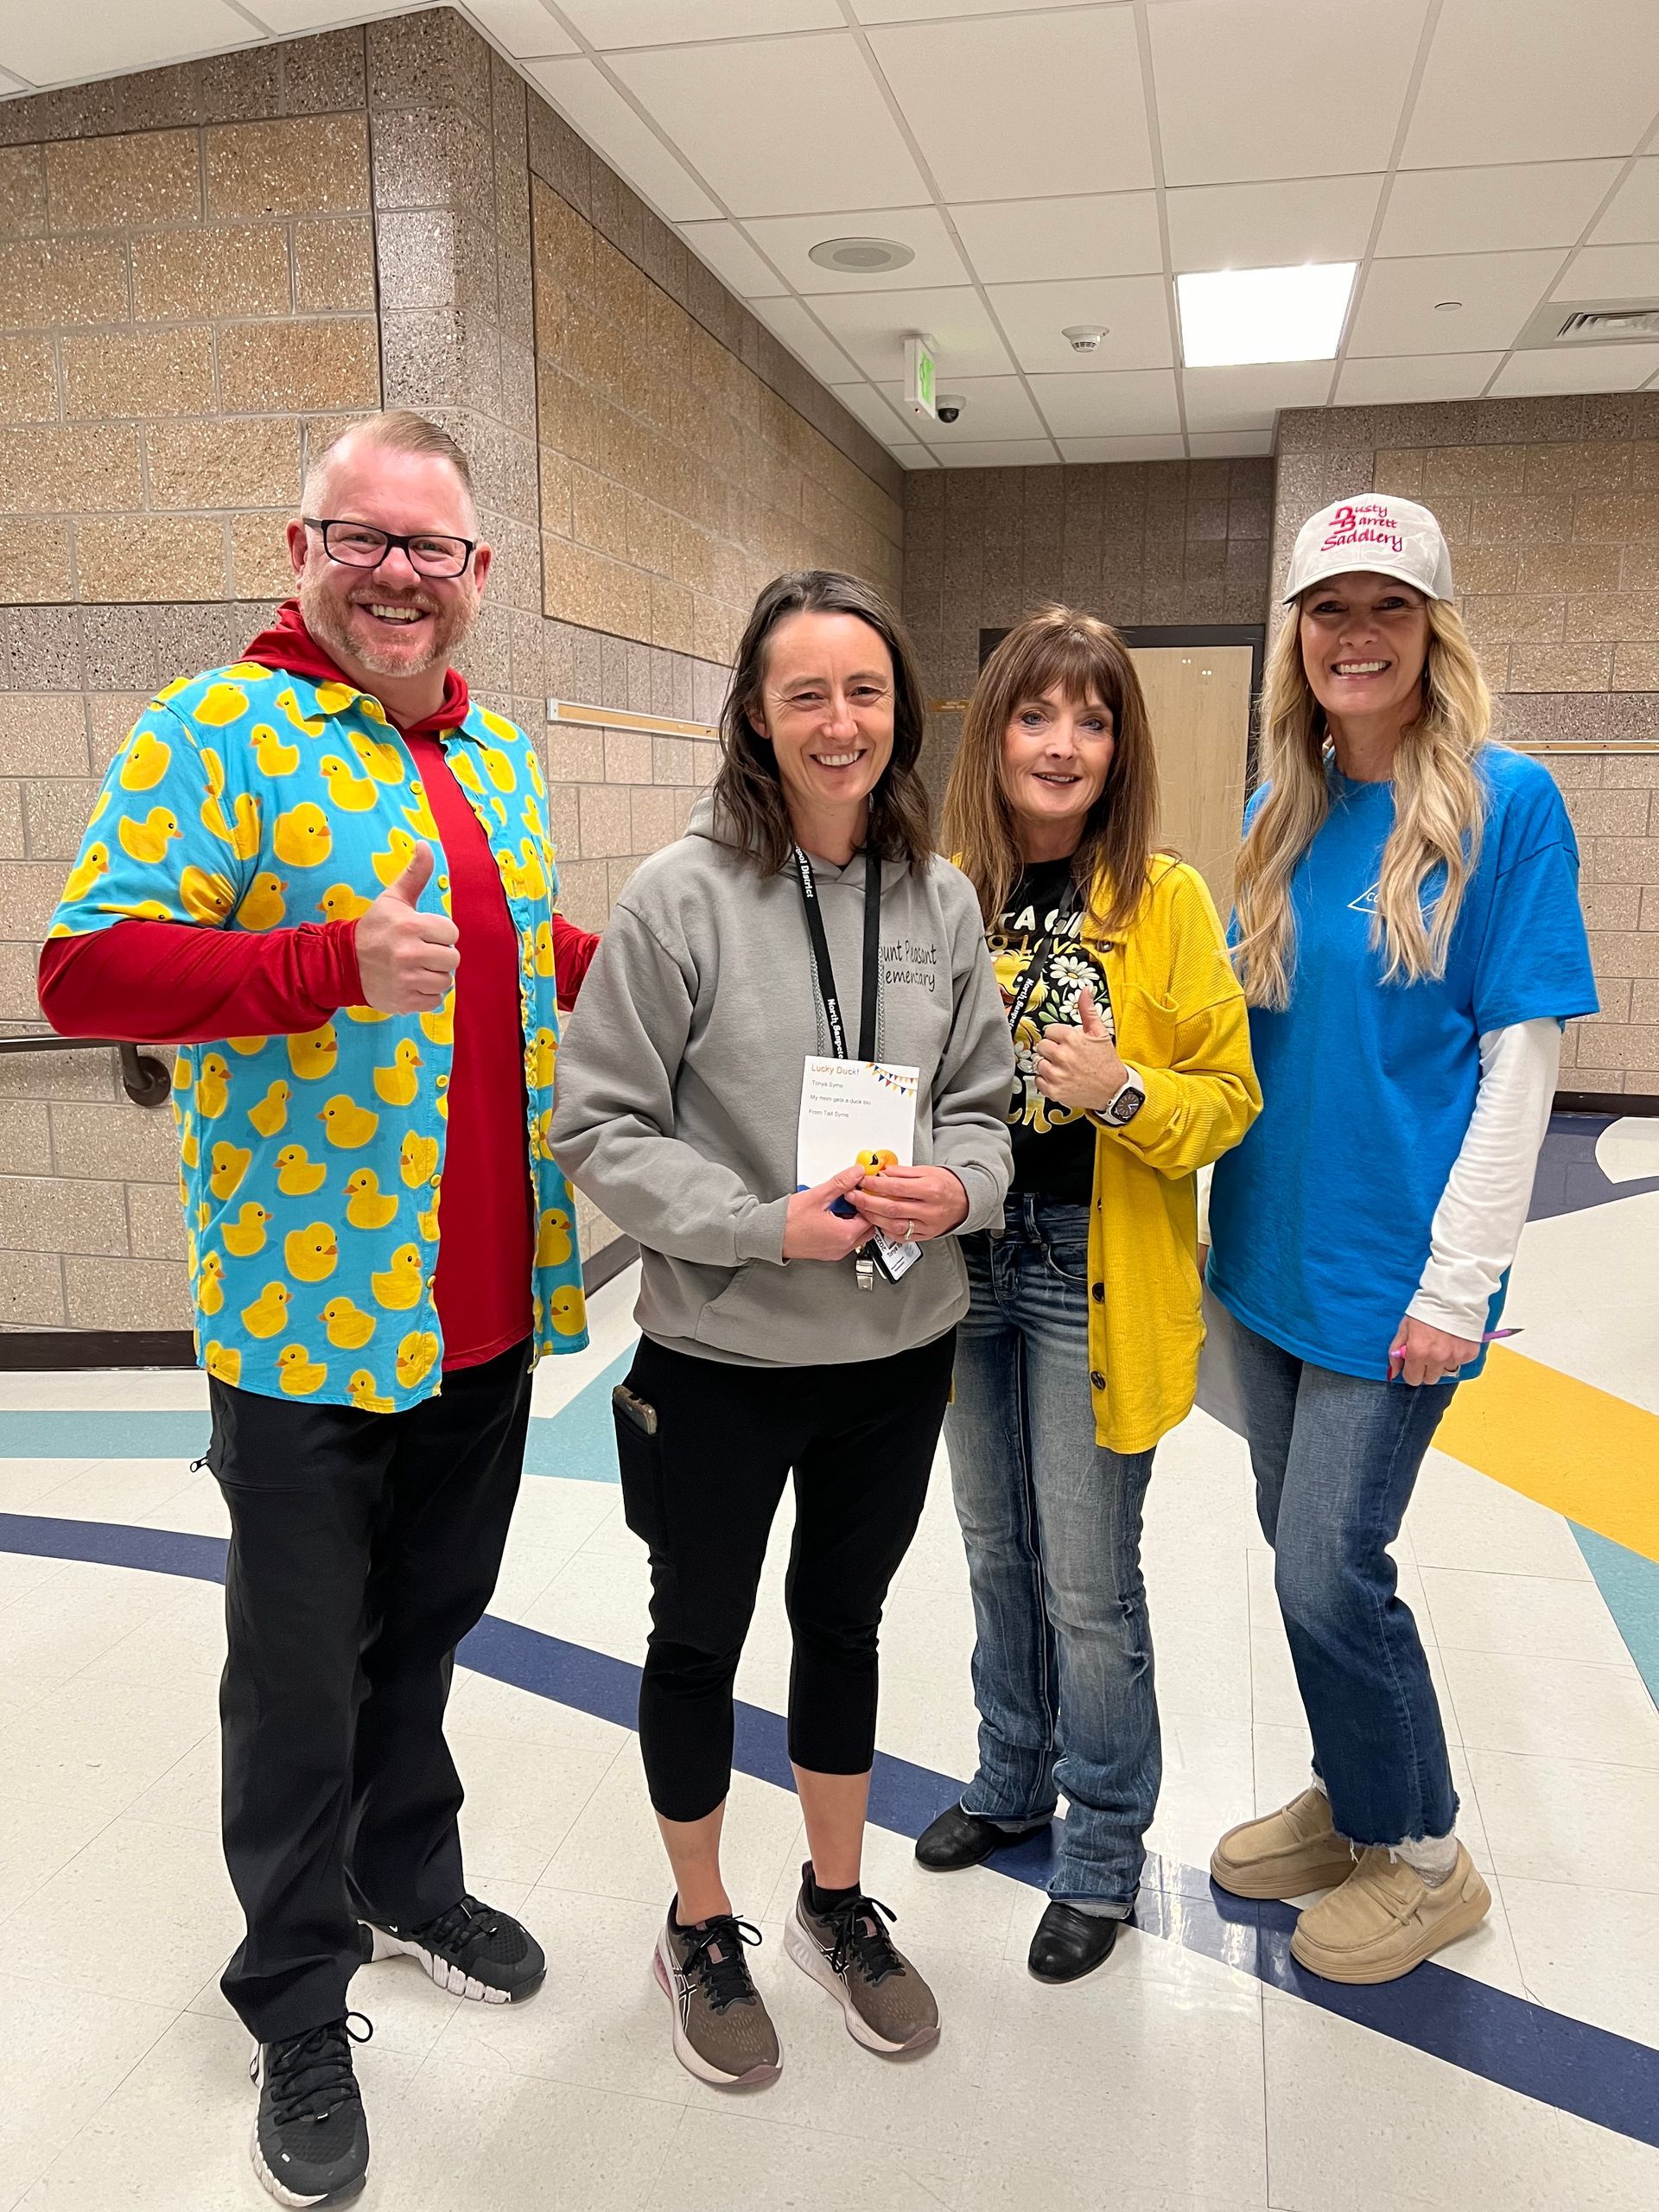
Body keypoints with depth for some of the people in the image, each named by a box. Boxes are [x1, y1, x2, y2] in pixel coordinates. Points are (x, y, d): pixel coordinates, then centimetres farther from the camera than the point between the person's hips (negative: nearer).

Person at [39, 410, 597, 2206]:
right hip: (310, 1317, -6)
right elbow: (85, 971, -18)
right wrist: (332, 962, -31)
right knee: (304, 1677, 10)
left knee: (427, 1625, 23)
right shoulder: (213, 733, -10)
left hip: (490, 1305, 6)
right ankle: (298, 2011, 32)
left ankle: (411, 1879, 46)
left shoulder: (497, 754, 12)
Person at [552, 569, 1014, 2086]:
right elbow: (599, 1128, -12)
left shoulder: (942, 898, -2)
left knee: (844, 1622, 22)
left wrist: (959, 1188, -16)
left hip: (899, 1350, 4)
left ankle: (838, 1904, 45)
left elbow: (986, 1101, 5)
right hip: (721, 1354, -3)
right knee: (701, 1638, 16)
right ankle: (701, 1929, 42)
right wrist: (766, 1227, -21)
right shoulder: (682, 896, -14)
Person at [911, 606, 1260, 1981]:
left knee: (1088, 1578, 4)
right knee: (998, 1550, 19)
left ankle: (1105, 1847, 27)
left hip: (1097, 1277, -4)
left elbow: (1231, 1099, -6)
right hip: (967, 1262, 4)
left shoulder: (1168, 900, -9)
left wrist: (1125, 1092, -24)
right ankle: (1017, 1778, 42)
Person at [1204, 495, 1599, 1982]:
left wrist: (1459, 1280, -15)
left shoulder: (1505, 802, -10)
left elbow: (1522, 1053, -13)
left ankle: (1423, 1857, 25)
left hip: (1393, 1266, -6)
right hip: (1273, 1240, 6)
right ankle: (1352, 1801, 38)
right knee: (1306, 1550, 16)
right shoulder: (1283, 812, 7)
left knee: (1328, 1571, -1)